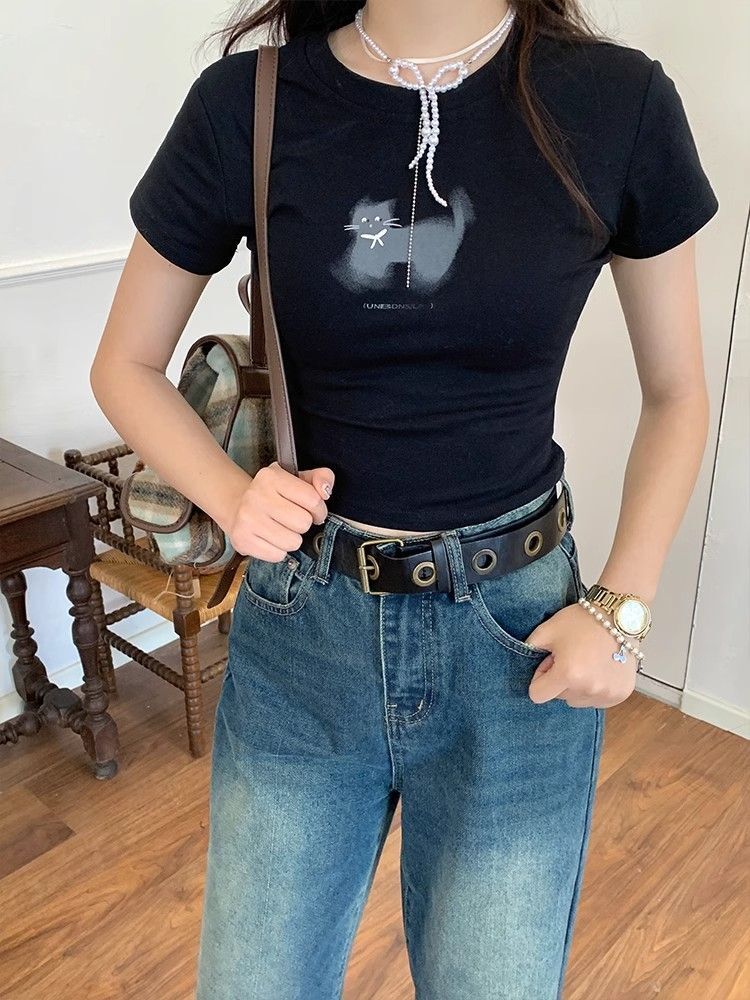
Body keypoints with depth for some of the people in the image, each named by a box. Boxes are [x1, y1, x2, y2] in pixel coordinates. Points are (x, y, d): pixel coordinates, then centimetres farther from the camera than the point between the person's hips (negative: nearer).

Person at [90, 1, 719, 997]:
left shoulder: (618, 102, -7)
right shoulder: (247, 102, -7)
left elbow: (677, 396, 4)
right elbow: (125, 366, 4)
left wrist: (621, 609, -5)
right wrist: (233, 497, -14)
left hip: (517, 632, 0)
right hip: (304, 622, 1)